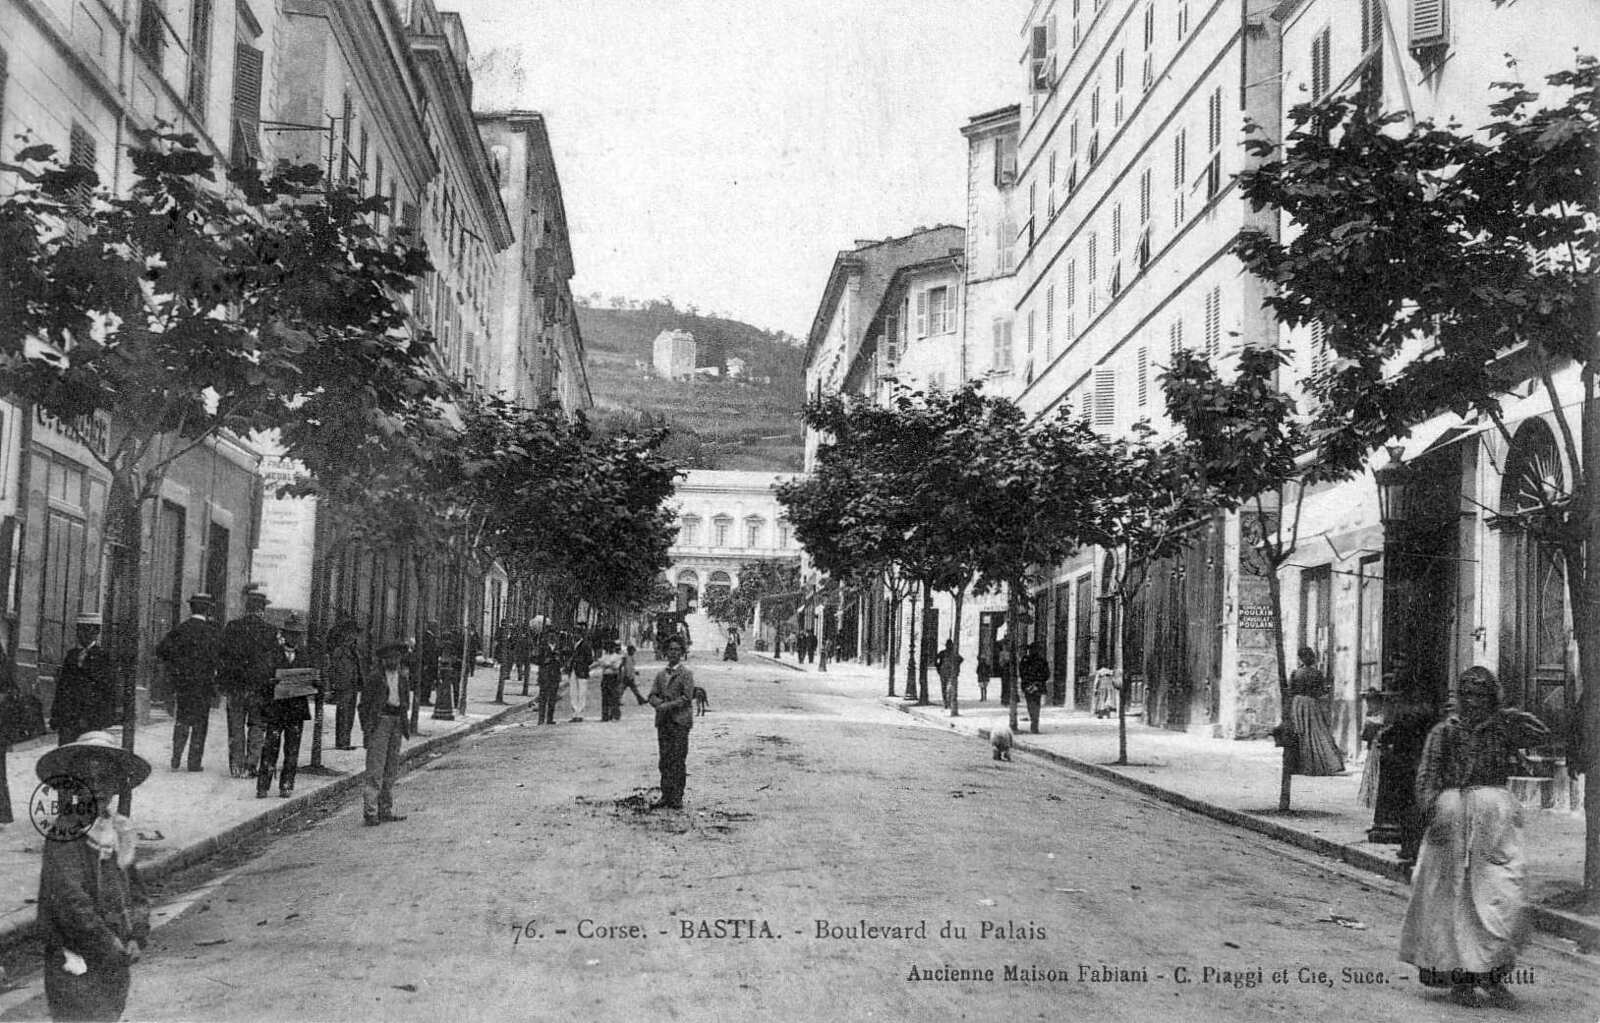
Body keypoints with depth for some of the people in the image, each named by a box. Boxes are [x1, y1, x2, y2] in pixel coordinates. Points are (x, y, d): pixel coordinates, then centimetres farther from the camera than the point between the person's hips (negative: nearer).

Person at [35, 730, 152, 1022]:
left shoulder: (119, 833, 8)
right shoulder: (64, 835, -13)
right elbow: (70, 902, -19)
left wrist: (136, 938, -1)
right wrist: (113, 951, -17)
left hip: (117, 964, 7)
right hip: (76, 968, -7)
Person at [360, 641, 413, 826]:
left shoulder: (404, 676, 10)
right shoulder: (375, 677, -6)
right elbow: (364, 703, -3)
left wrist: (405, 724, 12)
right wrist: (366, 727, -9)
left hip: (397, 722, 6)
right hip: (379, 721, -6)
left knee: (392, 769, 9)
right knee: (375, 767, -10)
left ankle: (385, 810, 16)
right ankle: (369, 812, -11)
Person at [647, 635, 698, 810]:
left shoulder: (686, 673, 0)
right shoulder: (661, 674, 16)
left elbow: (687, 697, -9)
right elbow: (652, 695, 10)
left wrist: (669, 706, -15)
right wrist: (660, 704, -10)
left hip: (680, 721, -5)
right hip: (663, 721, 5)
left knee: (678, 761, -5)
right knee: (665, 760, 4)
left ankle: (677, 798, -3)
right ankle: (665, 796, 8)